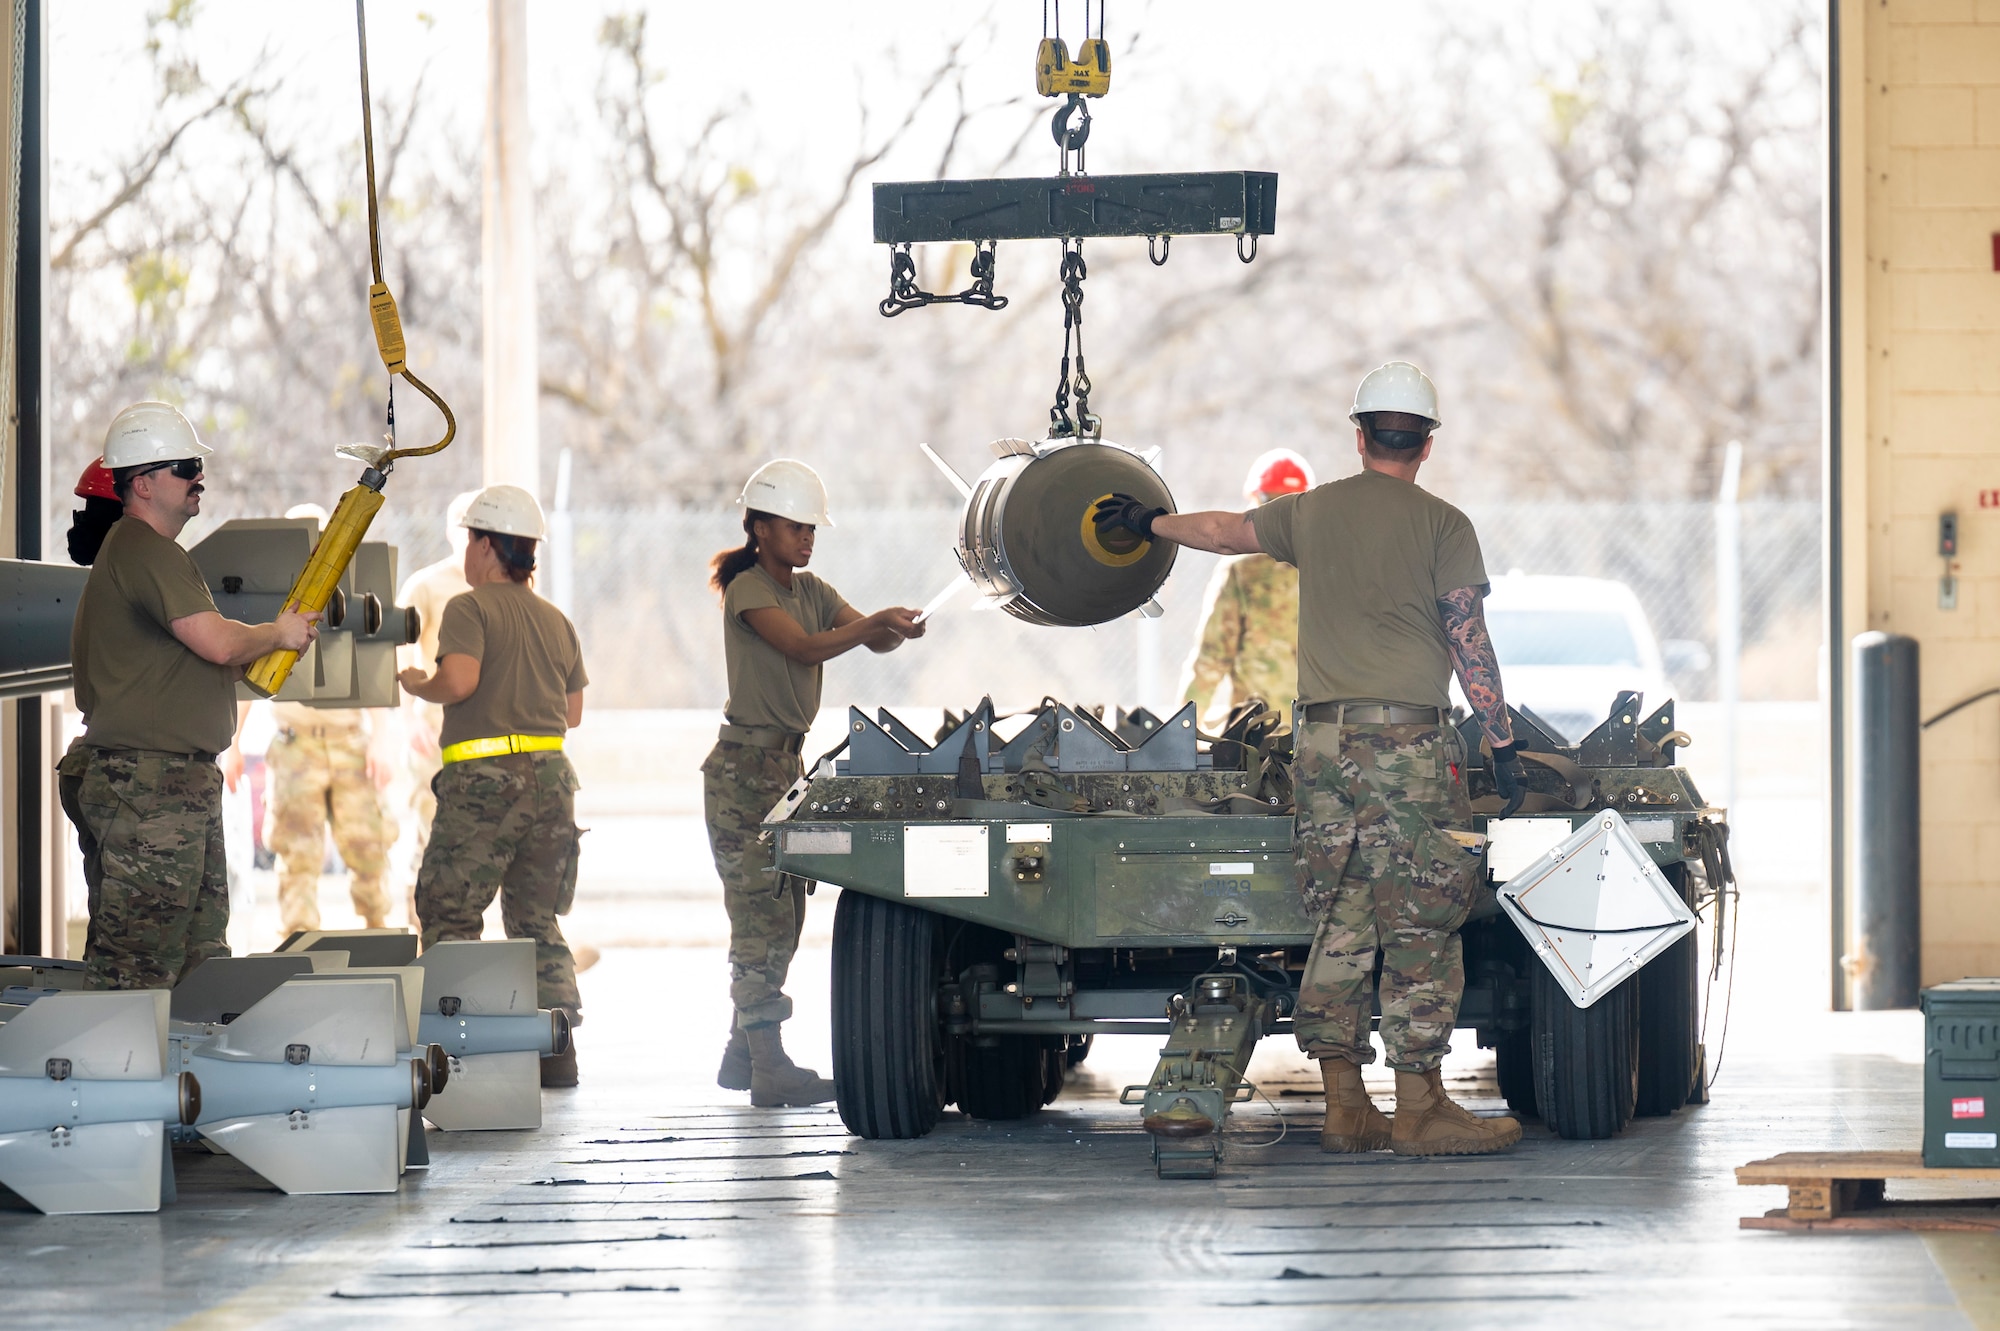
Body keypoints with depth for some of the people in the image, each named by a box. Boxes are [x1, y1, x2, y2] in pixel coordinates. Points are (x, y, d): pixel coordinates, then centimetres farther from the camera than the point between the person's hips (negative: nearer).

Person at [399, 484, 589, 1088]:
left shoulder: (470, 609, -5)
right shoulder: (556, 620, 16)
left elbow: (458, 681, -21)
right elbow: (573, 712, 18)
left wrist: (417, 685, -1)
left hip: (486, 778, -7)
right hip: (551, 774, 7)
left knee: (449, 916, -1)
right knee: (536, 919, 12)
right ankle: (557, 1049, 6)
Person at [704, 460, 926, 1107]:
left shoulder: (811, 590, 13)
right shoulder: (747, 589, -10)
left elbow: (873, 638, 2)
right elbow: (804, 648, -24)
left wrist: (896, 629, -21)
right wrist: (873, 622, -35)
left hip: (787, 763, 9)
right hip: (744, 768, -9)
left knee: (780, 919, 10)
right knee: (763, 920, -12)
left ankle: (742, 1054, 19)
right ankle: (770, 1070, -15)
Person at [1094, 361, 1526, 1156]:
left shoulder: (1312, 511, 12)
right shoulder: (1441, 525, -1)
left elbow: (1224, 531, 29)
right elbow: (1470, 644, -5)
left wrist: (1150, 522, 48)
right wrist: (1502, 741, 1)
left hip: (1323, 742, 5)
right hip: (1407, 739, -5)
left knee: (1338, 927, 9)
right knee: (1419, 927, -3)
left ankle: (1345, 1107, 10)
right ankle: (1418, 1108, -5)